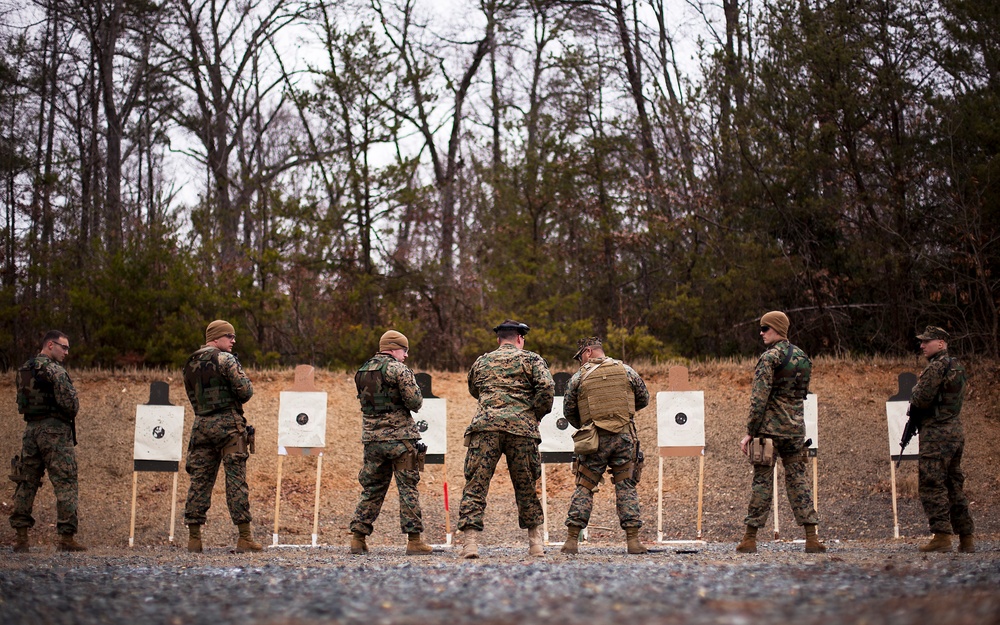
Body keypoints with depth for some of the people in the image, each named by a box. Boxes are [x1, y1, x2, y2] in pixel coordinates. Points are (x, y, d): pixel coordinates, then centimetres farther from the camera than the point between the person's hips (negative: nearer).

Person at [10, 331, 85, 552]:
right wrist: (72, 409, 4)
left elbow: (21, 402, 16)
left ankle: (21, 536, 11)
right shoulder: (54, 370, -12)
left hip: (31, 430, 7)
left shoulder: (23, 370, 13)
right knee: (65, 484, -4)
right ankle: (67, 538, -7)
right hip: (55, 429, -7)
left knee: (27, 482, 11)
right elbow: (70, 404, -17)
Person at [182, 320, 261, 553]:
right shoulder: (225, 359, -8)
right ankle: (244, 538, -6)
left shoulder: (190, 364, 14)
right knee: (236, 480, -5)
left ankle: (194, 538, 6)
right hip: (228, 424, -6)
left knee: (199, 481, 7)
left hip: (201, 424, 6)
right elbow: (245, 391, -11)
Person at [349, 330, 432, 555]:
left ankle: (358, 538, 10)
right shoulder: (398, 369, -9)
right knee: (408, 487, -1)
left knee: (372, 488, 12)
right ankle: (414, 540, -1)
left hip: (371, 437, 6)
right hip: (399, 436, -6)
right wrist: (417, 395, 8)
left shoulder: (362, 371, 12)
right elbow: (414, 402, -13)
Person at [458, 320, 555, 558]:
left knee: (475, 485, -1)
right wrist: (536, 415, 7)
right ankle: (536, 543, 18)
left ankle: (470, 542, -12)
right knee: (526, 487, 12)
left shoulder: (481, 362, 20)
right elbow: (547, 388, -4)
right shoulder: (531, 359, 10)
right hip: (520, 428, -1)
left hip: (485, 425, 1)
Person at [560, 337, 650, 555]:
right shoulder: (625, 370, 5)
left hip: (595, 440, -1)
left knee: (584, 487, 7)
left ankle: (572, 539, 4)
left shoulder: (579, 377, 2)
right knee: (626, 487, 6)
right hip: (625, 436, 1)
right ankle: (633, 539, 1)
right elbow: (644, 400, 14)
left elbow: (568, 412, 7)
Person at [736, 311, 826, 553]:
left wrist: (750, 433, -12)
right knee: (798, 479, 8)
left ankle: (750, 539, 3)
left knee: (762, 480, -1)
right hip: (796, 427, 6)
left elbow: (759, 399, -15)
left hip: (770, 427, -6)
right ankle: (812, 538, 1)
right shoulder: (803, 358, 12)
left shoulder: (770, 357, -11)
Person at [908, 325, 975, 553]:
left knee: (932, 485, -7)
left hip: (937, 433, -9)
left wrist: (913, 405, 3)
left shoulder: (937, 366, -13)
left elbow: (921, 399, -19)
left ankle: (942, 537, -11)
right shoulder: (957, 366, 17)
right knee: (954, 486, 12)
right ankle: (966, 538, 13)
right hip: (956, 430, 9)